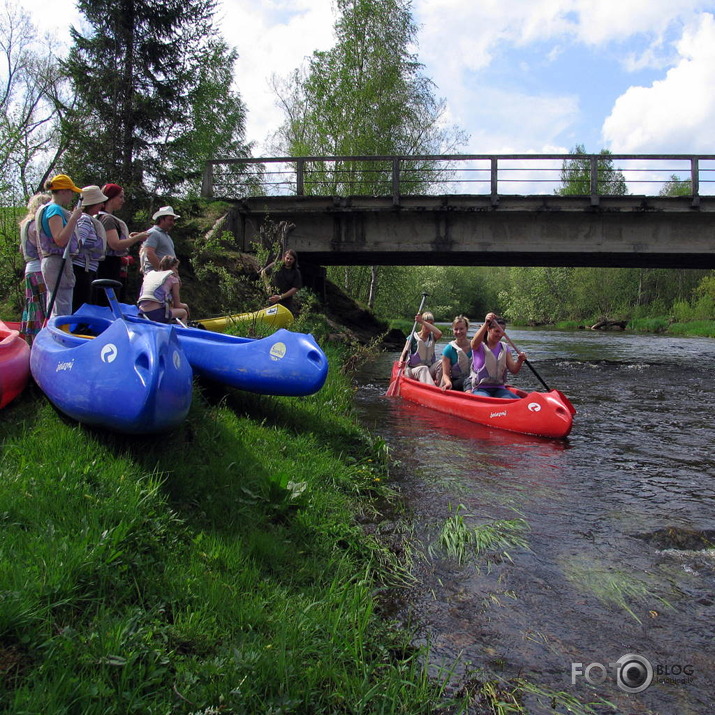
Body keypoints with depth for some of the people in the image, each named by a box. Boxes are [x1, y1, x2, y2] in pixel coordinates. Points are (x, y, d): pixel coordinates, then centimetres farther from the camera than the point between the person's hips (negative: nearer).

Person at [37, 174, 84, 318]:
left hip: (48, 261, 11)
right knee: (62, 313, -11)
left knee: (53, 312, 14)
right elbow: (60, 240, -22)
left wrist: (72, 217, 22)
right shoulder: (55, 209, -12)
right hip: (59, 262, -11)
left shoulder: (44, 209, 19)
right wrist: (73, 218, -21)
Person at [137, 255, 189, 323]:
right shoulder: (172, 277, 5)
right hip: (157, 314, -6)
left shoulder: (149, 274, 21)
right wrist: (185, 306, 30)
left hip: (142, 312, 7)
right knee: (183, 312, 18)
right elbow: (177, 305, 7)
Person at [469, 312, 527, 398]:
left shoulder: (504, 348, 13)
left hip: (499, 389, 4)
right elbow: (475, 343, -28)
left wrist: (519, 361, -18)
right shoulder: (480, 346, 0)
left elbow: (513, 370, 5)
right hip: (480, 389, -4)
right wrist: (486, 324, -42)